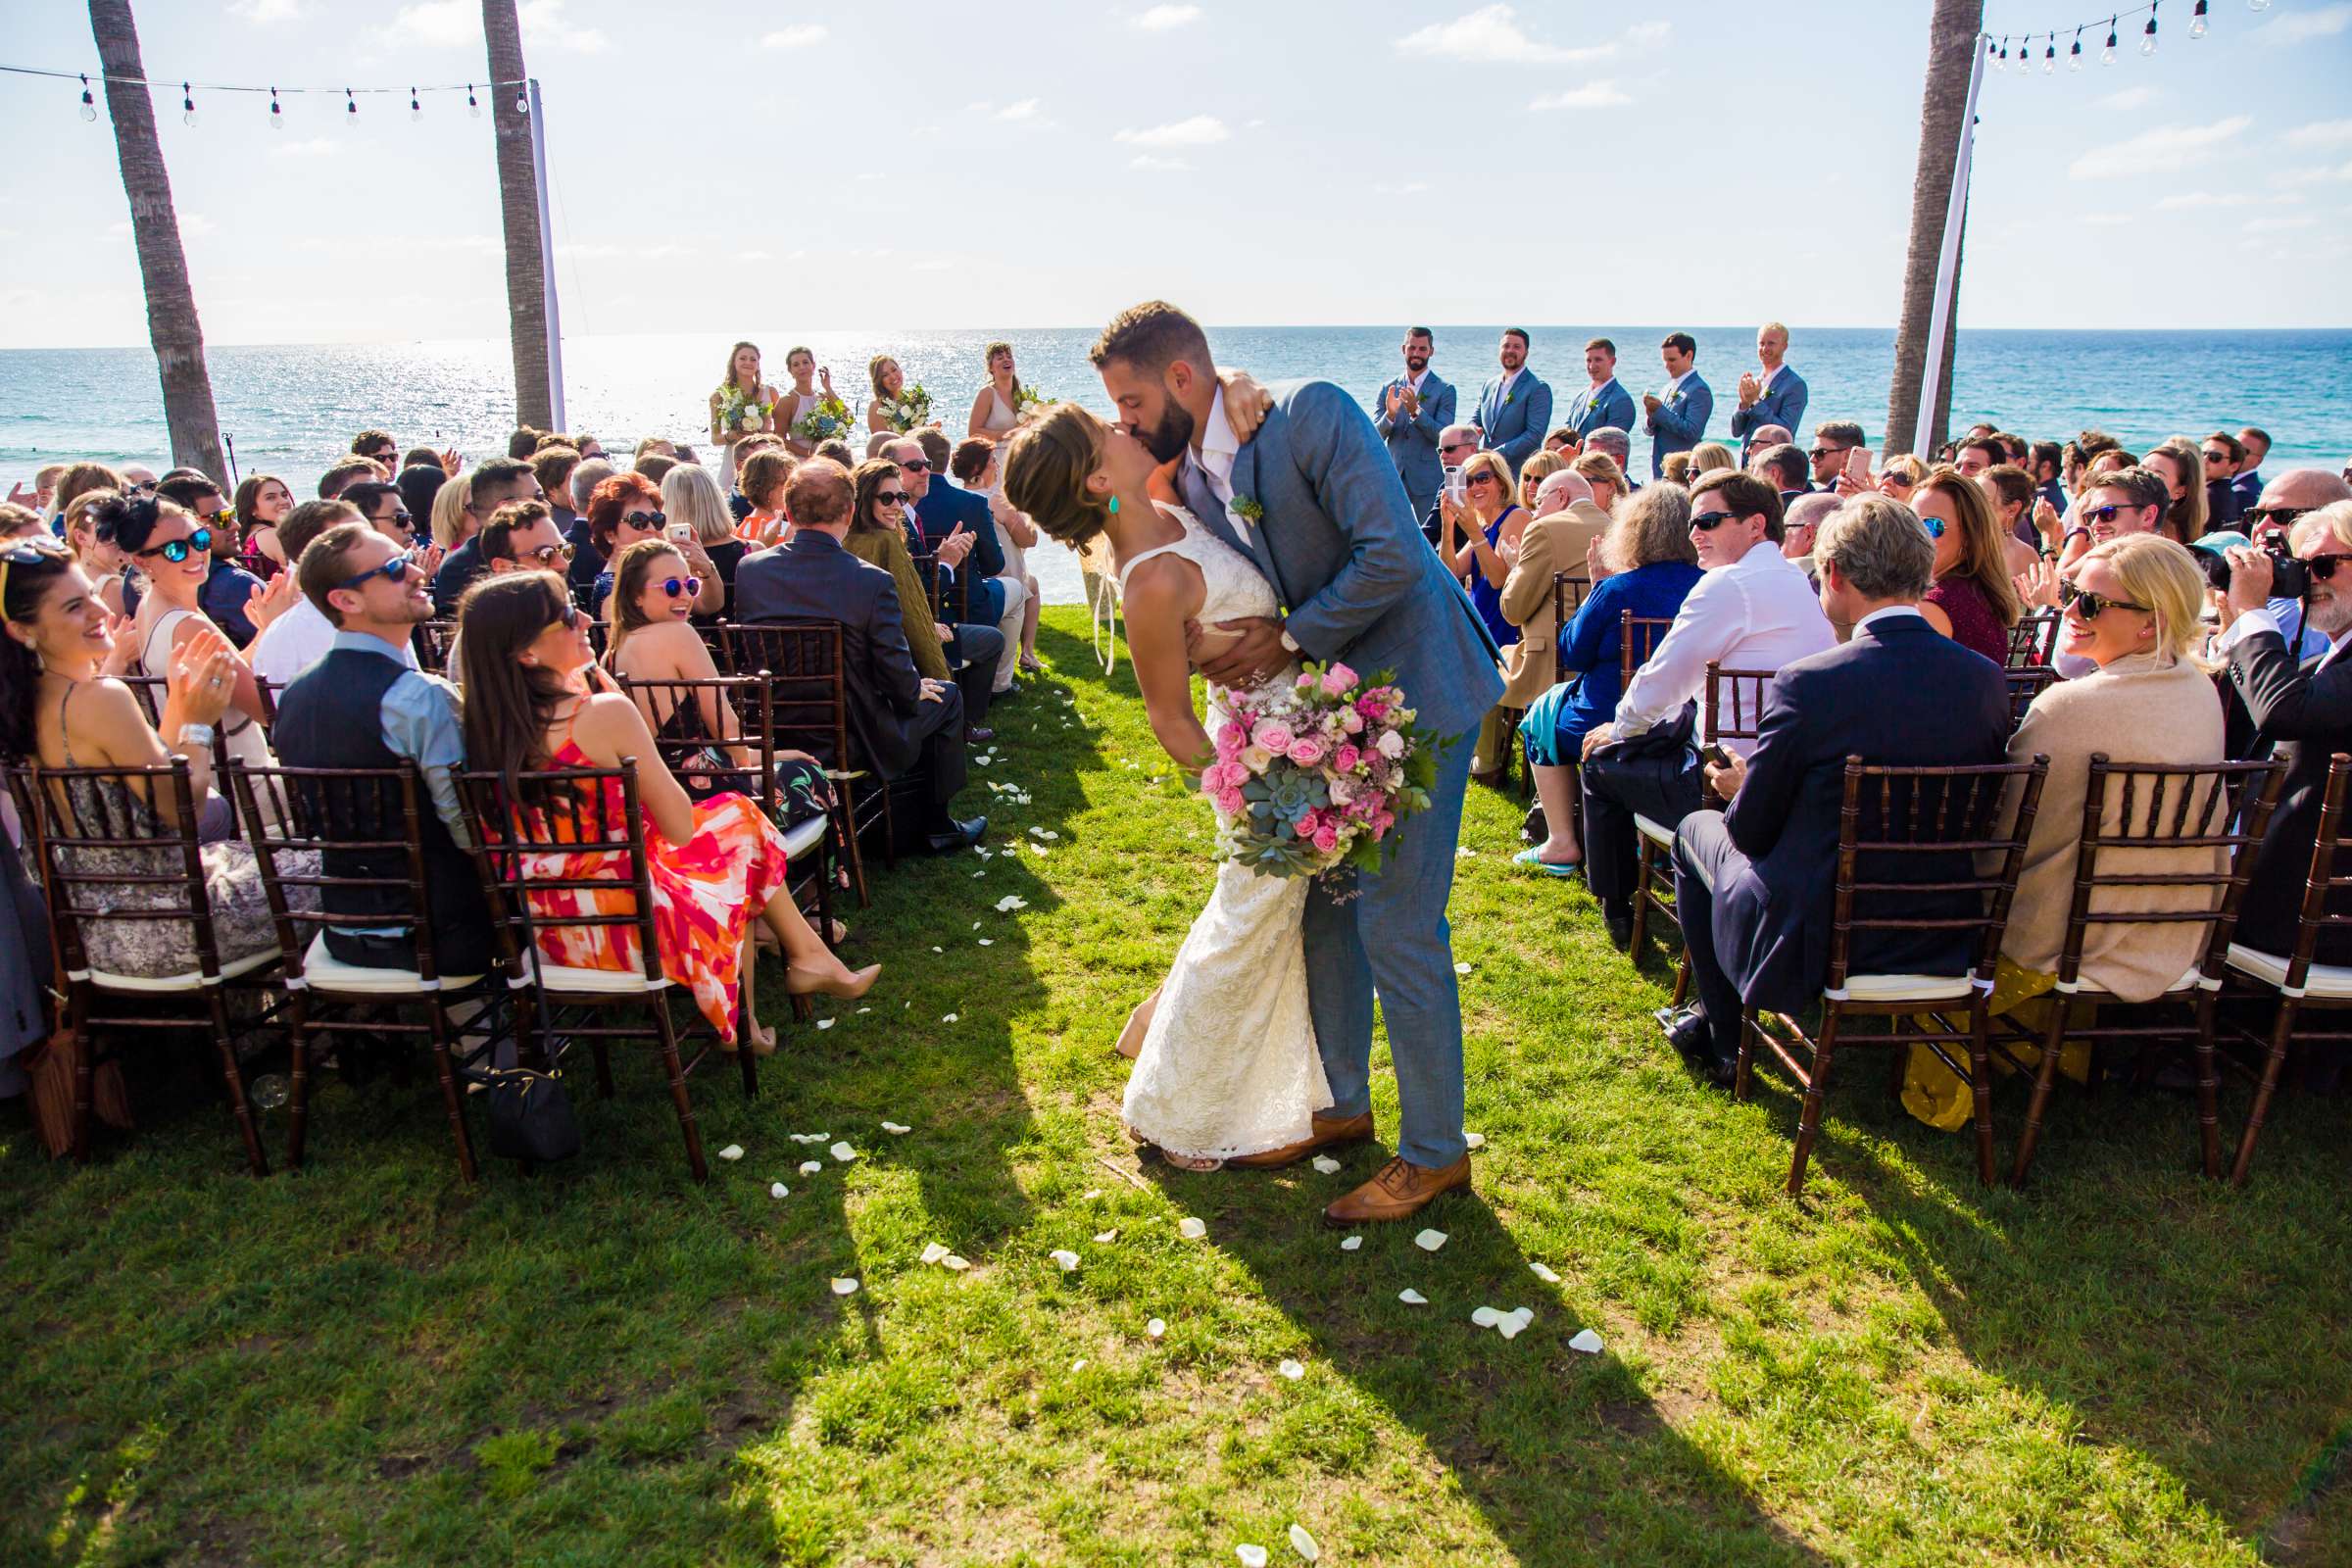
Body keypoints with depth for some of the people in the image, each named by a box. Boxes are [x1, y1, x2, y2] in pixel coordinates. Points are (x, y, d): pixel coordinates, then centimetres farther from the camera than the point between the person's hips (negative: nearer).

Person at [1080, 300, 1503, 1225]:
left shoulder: (1312, 413, -17)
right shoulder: (1192, 480, 6)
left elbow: (1392, 554, -24)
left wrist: (1289, 642, -16)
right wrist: (1226, 649, -9)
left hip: (1414, 686, -8)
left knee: (1396, 925, -5)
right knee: (1322, 899, 15)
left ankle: (1434, 1152, 12)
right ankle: (1340, 1103, 33)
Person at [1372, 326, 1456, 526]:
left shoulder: (1444, 391, 0)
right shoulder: (1387, 390, 9)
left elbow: (1443, 435, -10)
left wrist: (1416, 411, -24)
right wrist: (1390, 414, -19)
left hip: (1428, 480, -3)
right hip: (1393, 478, 3)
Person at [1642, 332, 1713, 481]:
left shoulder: (1699, 390, -10)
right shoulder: (1667, 388, 16)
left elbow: (1691, 431, -20)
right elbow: (1649, 429, 16)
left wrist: (1660, 411, -17)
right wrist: (1651, 416, -8)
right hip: (1658, 470, 8)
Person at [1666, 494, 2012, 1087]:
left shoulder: (1806, 682, -22)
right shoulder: (1987, 680, -5)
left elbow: (1752, 830, -13)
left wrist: (1740, 788, 12)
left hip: (1813, 946, -6)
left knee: (1696, 830, 21)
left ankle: (1724, 1040, 29)